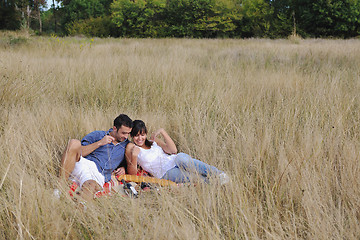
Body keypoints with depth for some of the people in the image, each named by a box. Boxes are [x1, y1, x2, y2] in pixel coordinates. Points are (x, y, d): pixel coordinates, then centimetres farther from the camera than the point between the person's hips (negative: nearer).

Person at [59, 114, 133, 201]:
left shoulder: (126, 145, 23)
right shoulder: (97, 135, 16)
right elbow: (80, 152, 6)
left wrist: (123, 168, 11)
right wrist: (99, 143, -1)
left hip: (99, 174, 0)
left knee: (91, 187, -40)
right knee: (74, 143, -31)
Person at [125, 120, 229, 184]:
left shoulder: (153, 141, 20)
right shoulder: (131, 147, 8)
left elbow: (173, 150, 4)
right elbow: (132, 174, -1)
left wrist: (162, 132, -1)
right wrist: (134, 156, -17)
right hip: (166, 173, -3)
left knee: (181, 159, -36)